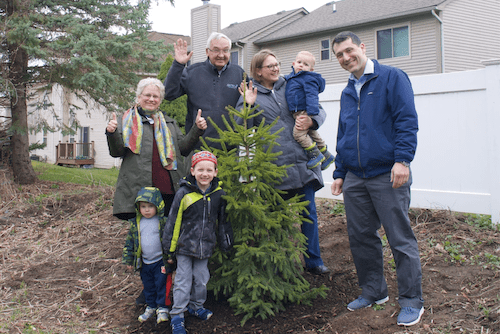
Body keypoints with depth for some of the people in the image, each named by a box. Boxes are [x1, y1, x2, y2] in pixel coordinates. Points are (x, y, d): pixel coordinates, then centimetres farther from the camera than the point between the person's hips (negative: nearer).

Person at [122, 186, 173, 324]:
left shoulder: (163, 221, -12)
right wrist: (128, 259, 8)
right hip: (144, 263, 4)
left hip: (160, 261, -4)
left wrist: (168, 259, -9)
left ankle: (162, 308, 19)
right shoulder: (135, 223, -1)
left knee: (161, 284, 3)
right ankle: (151, 307, 34)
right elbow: (130, 241, 9)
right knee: (148, 286, 16)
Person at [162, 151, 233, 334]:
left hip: (205, 247, 3)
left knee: (201, 279, 15)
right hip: (185, 246, -3)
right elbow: (173, 223, -7)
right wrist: (170, 249, -3)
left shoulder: (219, 194, -3)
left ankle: (196, 306, 39)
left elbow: (223, 222, 10)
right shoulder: (184, 193, -13)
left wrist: (226, 245, 12)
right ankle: (177, 317, 17)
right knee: (183, 282, 3)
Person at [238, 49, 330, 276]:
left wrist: (310, 121, -5)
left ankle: (313, 261, 17)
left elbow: (320, 111, 16)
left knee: (309, 213, 5)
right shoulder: (251, 93, 6)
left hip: (302, 160, 3)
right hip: (273, 163, -2)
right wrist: (247, 105, -13)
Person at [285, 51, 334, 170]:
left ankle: (315, 155, -8)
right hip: (298, 113, 10)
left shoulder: (308, 79, -15)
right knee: (312, 134, 18)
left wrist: (312, 113, -31)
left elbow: (312, 96, -24)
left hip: (305, 112, -10)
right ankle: (326, 155, 30)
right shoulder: (292, 77, 13)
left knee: (298, 133, -19)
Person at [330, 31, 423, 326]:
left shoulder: (392, 78, -2)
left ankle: (412, 301, 11)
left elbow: (407, 120, -11)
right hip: (355, 178, 7)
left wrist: (402, 159, -21)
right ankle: (374, 291, 27)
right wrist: (339, 173, 19)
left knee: (401, 239, -1)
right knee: (361, 238, 11)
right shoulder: (347, 92, 18)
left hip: (388, 175, -6)